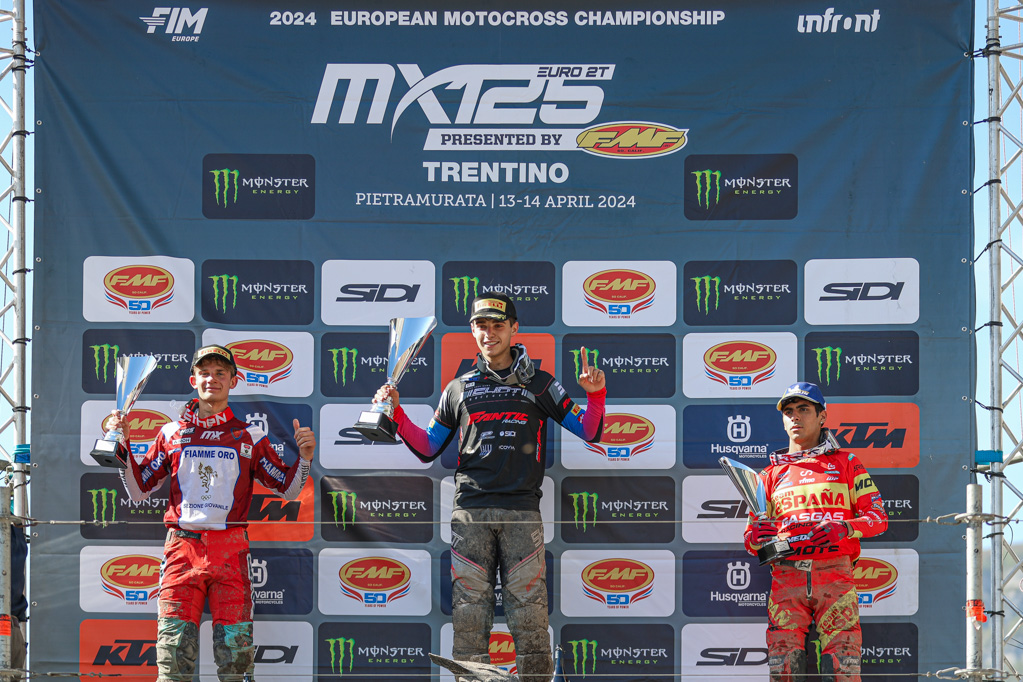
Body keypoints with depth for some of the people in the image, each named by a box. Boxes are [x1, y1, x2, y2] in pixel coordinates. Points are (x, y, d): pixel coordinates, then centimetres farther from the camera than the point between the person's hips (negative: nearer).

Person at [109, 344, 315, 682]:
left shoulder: (249, 437, 11)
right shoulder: (172, 434, 13)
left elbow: (288, 489, 14)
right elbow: (138, 490, 15)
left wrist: (304, 457, -4)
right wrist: (122, 445, 3)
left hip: (230, 552, 0)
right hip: (182, 547, 0)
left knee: (235, 644, -6)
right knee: (175, 642, -8)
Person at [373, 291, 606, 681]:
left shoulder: (539, 385, 13)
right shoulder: (459, 389, 18)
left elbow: (589, 432, 11)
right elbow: (428, 448, 21)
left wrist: (595, 396, -7)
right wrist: (396, 414, 8)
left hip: (522, 512, -1)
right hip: (470, 512, 1)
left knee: (529, 613, -7)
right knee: (468, 615, -4)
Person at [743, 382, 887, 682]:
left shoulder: (846, 464, 16)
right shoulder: (771, 474, 22)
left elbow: (879, 518, 8)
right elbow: (751, 538, 18)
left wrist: (845, 528, -12)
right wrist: (756, 538, -7)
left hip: (834, 574, -2)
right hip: (786, 576, 2)